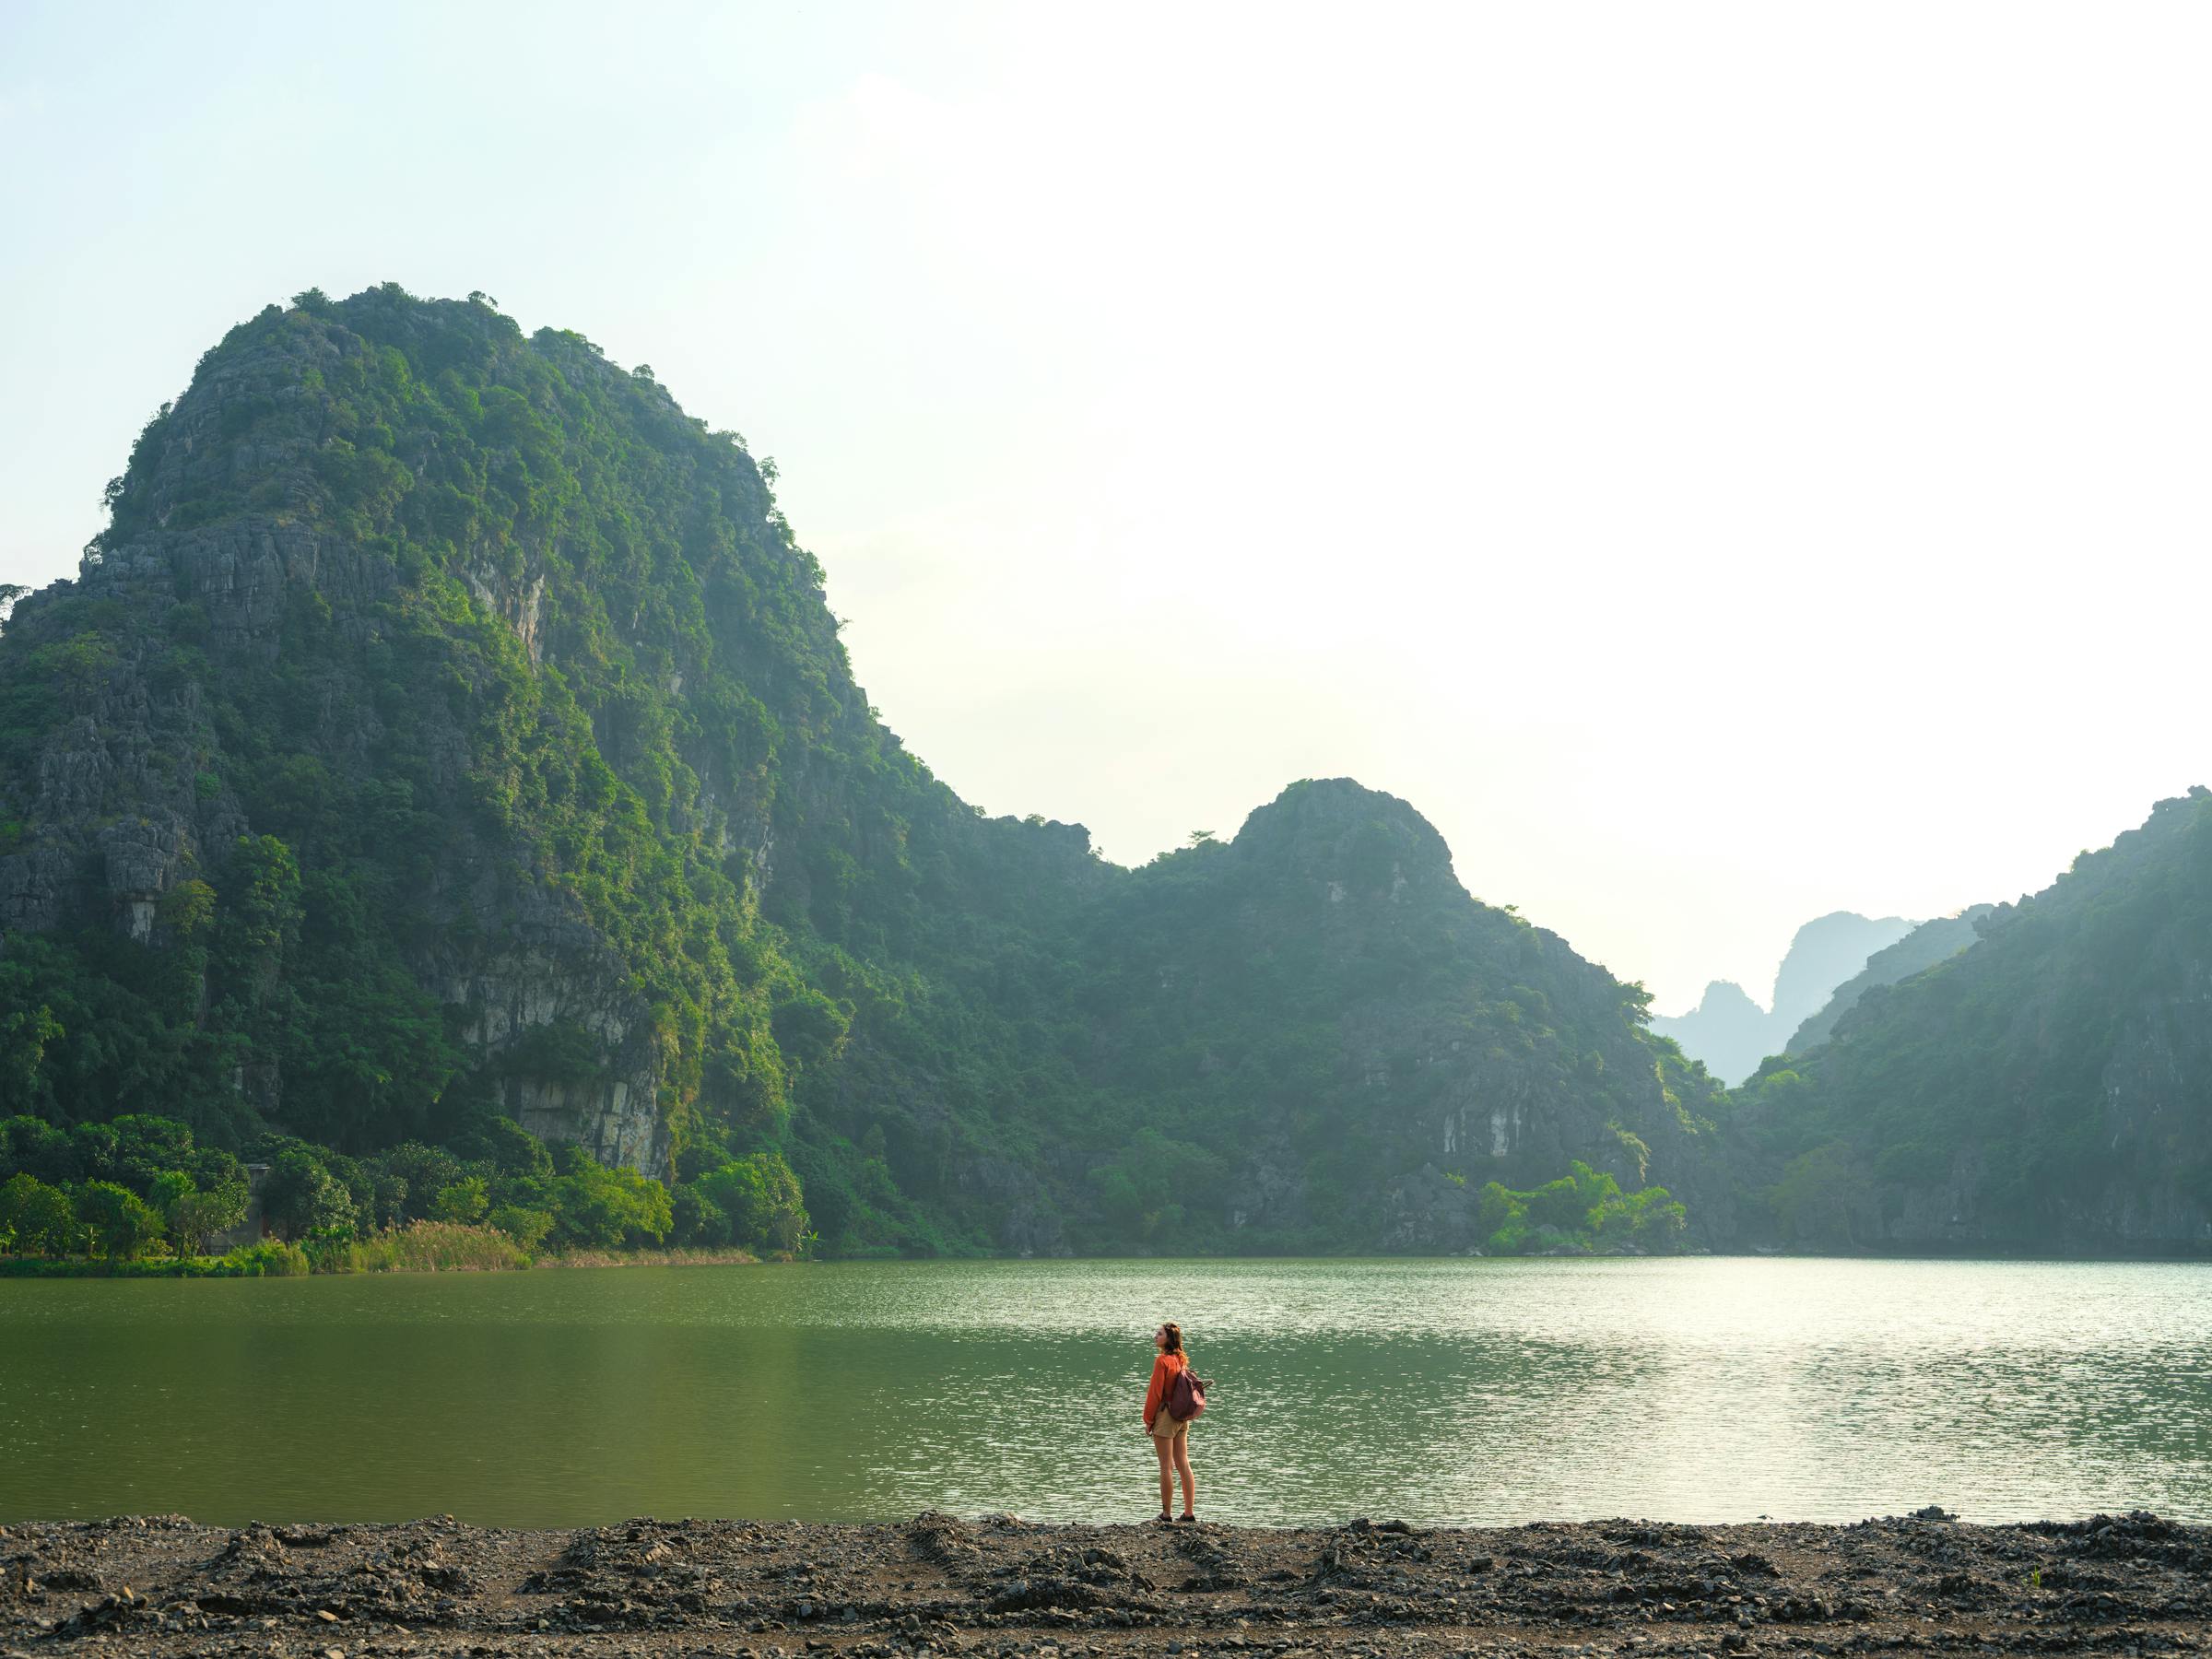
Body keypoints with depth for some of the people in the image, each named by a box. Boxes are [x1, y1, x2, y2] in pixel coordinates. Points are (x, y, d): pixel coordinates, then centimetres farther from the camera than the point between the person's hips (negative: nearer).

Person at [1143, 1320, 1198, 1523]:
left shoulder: (1162, 1361, -16)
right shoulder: (1181, 1360, 8)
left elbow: (1155, 1393, -15)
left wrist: (1148, 1420, -7)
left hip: (1165, 1415, -8)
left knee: (1166, 1467, -1)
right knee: (1183, 1464, 9)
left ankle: (1166, 1514, 4)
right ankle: (1189, 1512, 12)